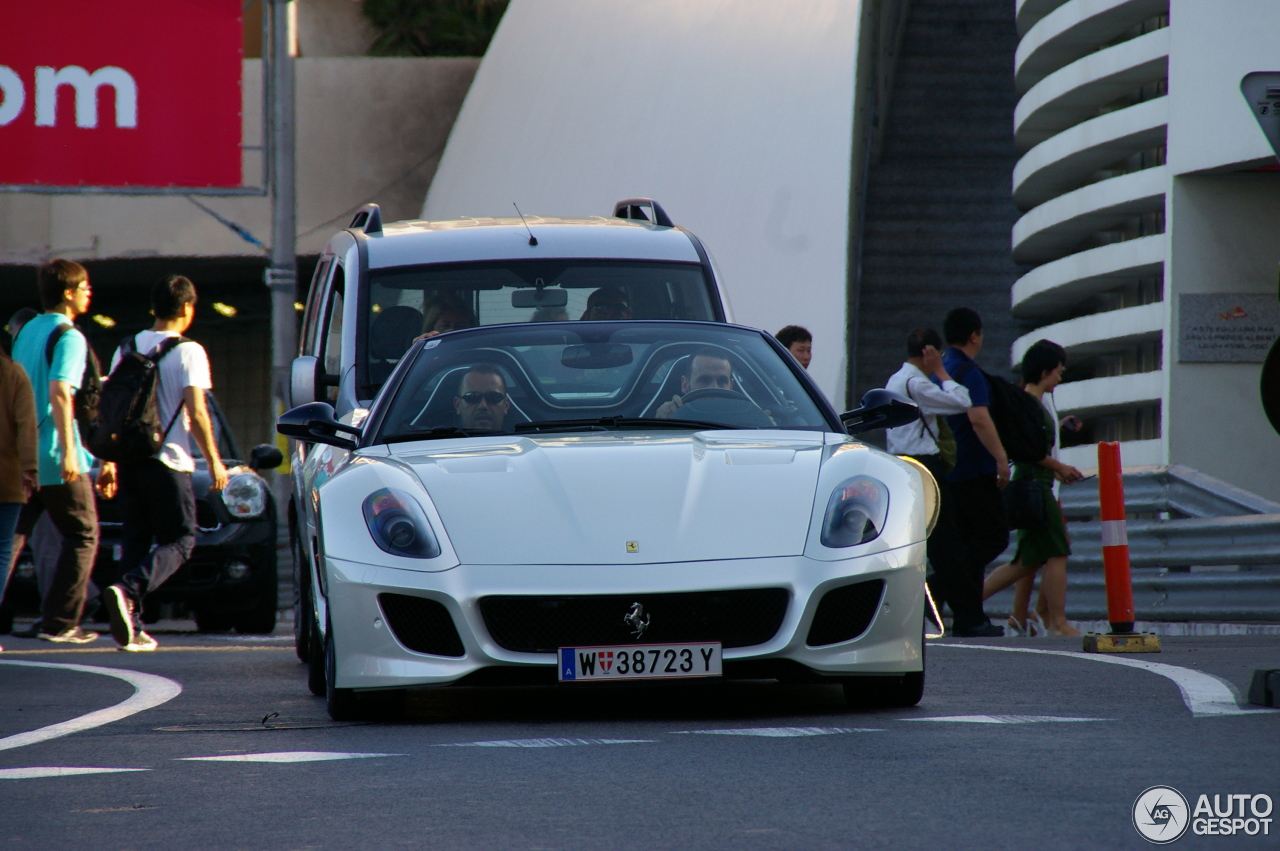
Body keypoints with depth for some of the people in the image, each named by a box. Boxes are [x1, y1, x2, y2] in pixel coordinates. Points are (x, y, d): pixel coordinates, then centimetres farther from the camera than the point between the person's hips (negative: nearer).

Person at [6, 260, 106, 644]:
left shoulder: (26, 331, 15)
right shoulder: (69, 337, -11)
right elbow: (60, 392, -23)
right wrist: (69, 451, -27)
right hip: (55, 459, -7)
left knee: (12, 536, 7)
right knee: (82, 535, 5)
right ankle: (59, 622, 1)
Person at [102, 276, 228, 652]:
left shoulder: (127, 348, 10)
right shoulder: (188, 352, -7)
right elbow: (196, 413, -13)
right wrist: (214, 461, -5)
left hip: (129, 460, 6)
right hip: (168, 460, -6)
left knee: (134, 540, 10)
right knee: (179, 541, 0)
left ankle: (131, 629, 3)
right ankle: (128, 590, -24)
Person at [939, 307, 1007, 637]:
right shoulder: (968, 372, -12)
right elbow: (978, 417, -24)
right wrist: (1001, 458, -23)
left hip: (946, 470, 9)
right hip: (973, 469, -9)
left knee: (969, 543, 11)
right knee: (993, 536, -6)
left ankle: (969, 617, 8)